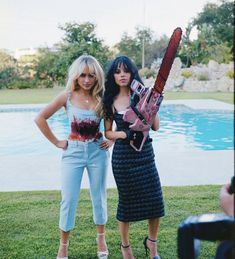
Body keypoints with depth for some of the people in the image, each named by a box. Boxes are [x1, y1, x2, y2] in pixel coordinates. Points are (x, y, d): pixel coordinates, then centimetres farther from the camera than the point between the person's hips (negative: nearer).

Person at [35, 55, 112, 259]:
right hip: (73, 152, -1)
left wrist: (112, 139, -2)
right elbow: (40, 118, -5)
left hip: (97, 151, 1)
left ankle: (101, 238, 33)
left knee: (99, 197, 12)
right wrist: (56, 142, -4)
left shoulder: (102, 98, -6)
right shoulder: (67, 97, -9)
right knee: (69, 200, 3)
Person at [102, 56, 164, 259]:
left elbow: (155, 127, -1)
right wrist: (123, 134, -14)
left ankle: (152, 242, 26)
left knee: (155, 200, 0)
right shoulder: (110, 101, 1)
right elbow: (107, 132, 5)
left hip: (145, 153, 1)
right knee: (126, 201, 6)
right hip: (122, 156, -1)